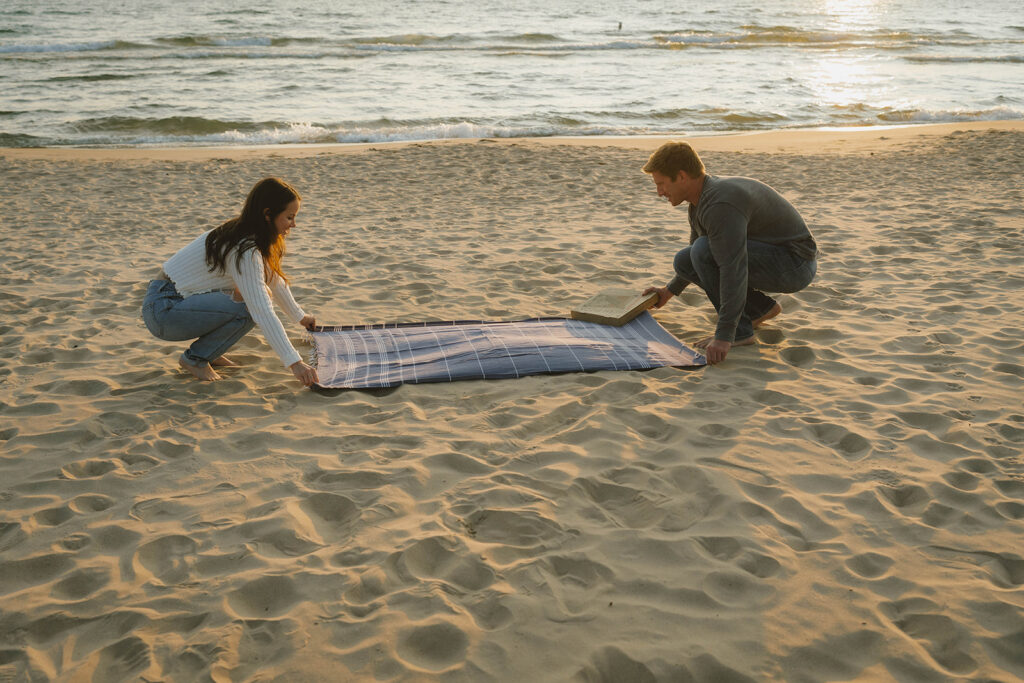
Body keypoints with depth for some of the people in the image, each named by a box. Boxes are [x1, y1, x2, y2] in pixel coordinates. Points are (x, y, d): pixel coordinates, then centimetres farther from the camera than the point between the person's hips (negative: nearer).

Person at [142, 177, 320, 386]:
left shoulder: (247, 236, 4)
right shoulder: (244, 250, -25)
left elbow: (274, 279, 20)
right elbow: (263, 313, -32)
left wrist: (300, 316, 30)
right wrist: (294, 363, -34)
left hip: (179, 297, 9)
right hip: (163, 310, -9)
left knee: (259, 292, 5)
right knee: (249, 308, -25)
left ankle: (208, 351, 12)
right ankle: (195, 358, -5)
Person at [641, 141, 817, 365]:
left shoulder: (721, 205, -28)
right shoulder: (701, 200, 5)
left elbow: (734, 272, -34)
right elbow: (695, 256, 24)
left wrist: (724, 337, -35)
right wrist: (669, 291, 32)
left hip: (794, 264, -10)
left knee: (705, 250, -26)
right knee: (684, 261, 4)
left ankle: (739, 330, -14)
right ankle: (761, 307, 10)